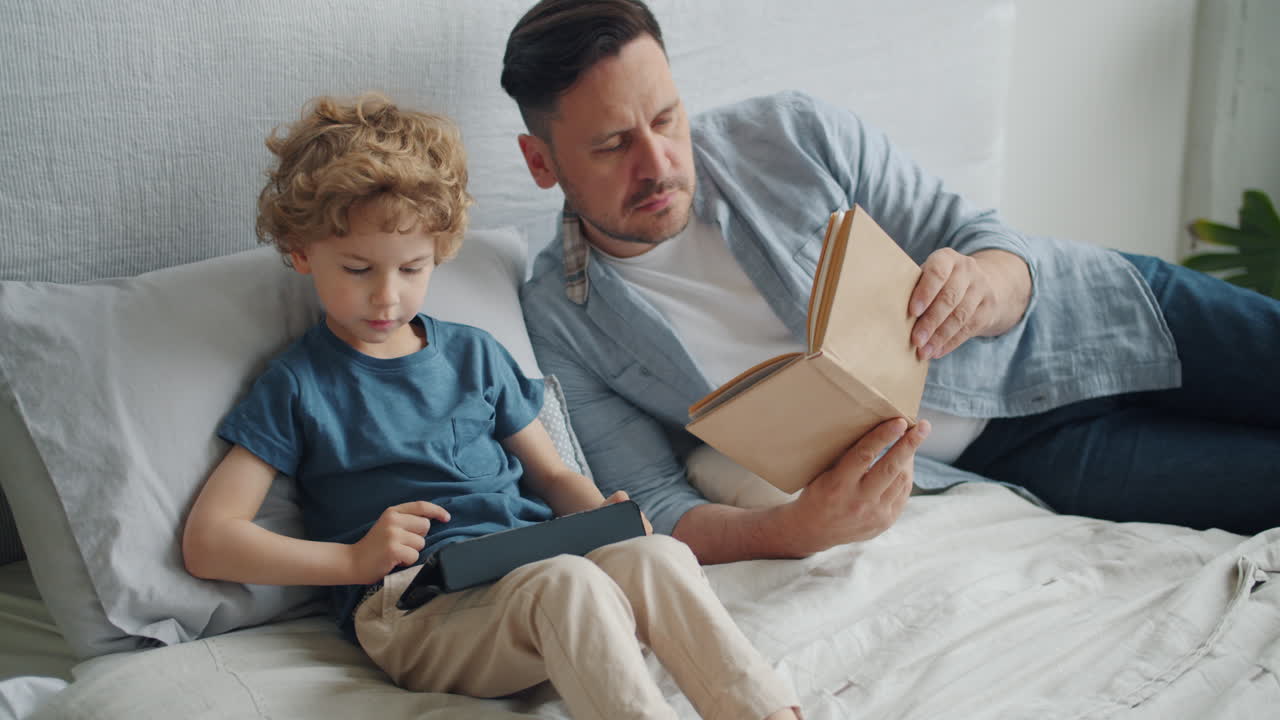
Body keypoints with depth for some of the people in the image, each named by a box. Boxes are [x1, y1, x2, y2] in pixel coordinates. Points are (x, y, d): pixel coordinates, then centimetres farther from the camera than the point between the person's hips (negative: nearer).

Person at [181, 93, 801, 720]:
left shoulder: (472, 354, 21)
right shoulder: (298, 385, 9)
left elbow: (552, 474, 26)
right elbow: (207, 542, 3)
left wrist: (604, 516, 1)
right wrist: (356, 559, -8)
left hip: (536, 567, 5)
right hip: (411, 605, -4)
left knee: (657, 556, -28)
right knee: (568, 584, -36)